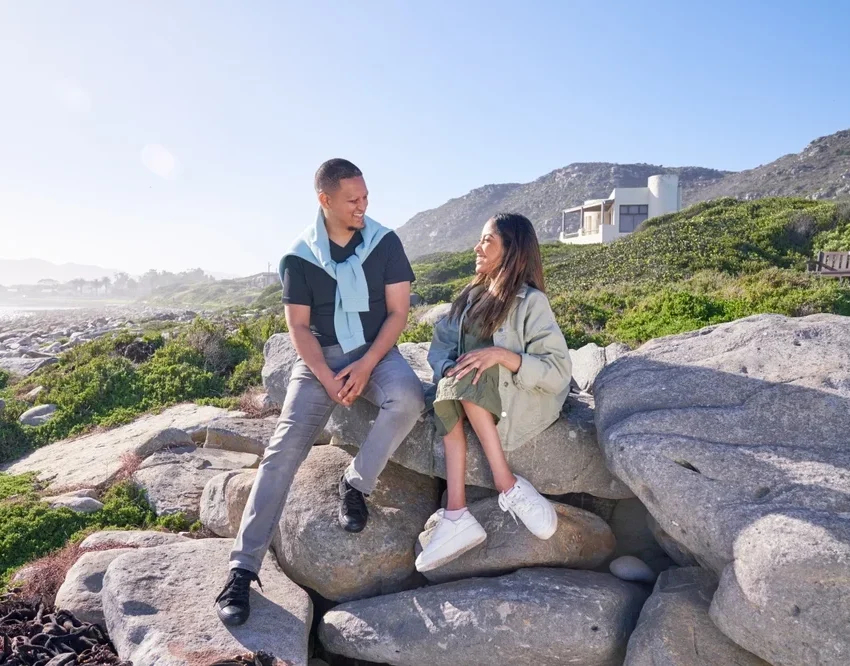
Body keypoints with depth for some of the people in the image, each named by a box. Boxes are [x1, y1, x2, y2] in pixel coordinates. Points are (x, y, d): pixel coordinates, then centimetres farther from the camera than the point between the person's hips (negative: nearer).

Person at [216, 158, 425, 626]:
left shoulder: (385, 243, -3)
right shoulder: (300, 256, -4)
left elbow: (398, 311, -4)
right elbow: (298, 327, -3)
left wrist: (366, 366, -16)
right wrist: (329, 380, -16)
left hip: (376, 351, 1)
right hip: (320, 357, 0)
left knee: (407, 399, -33)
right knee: (285, 447, -17)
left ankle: (355, 483, -9)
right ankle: (243, 567, -11)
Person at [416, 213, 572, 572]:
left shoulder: (531, 301, -9)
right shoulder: (472, 296, 12)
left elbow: (557, 371, -17)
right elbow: (440, 345, 6)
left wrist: (501, 355, -30)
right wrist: (448, 370, -17)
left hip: (527, 398, -5)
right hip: (477, 397, 5)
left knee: (467, 386, -31)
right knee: (447, 397, -28)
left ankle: (507, 486, -24)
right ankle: (456, 516, -32)